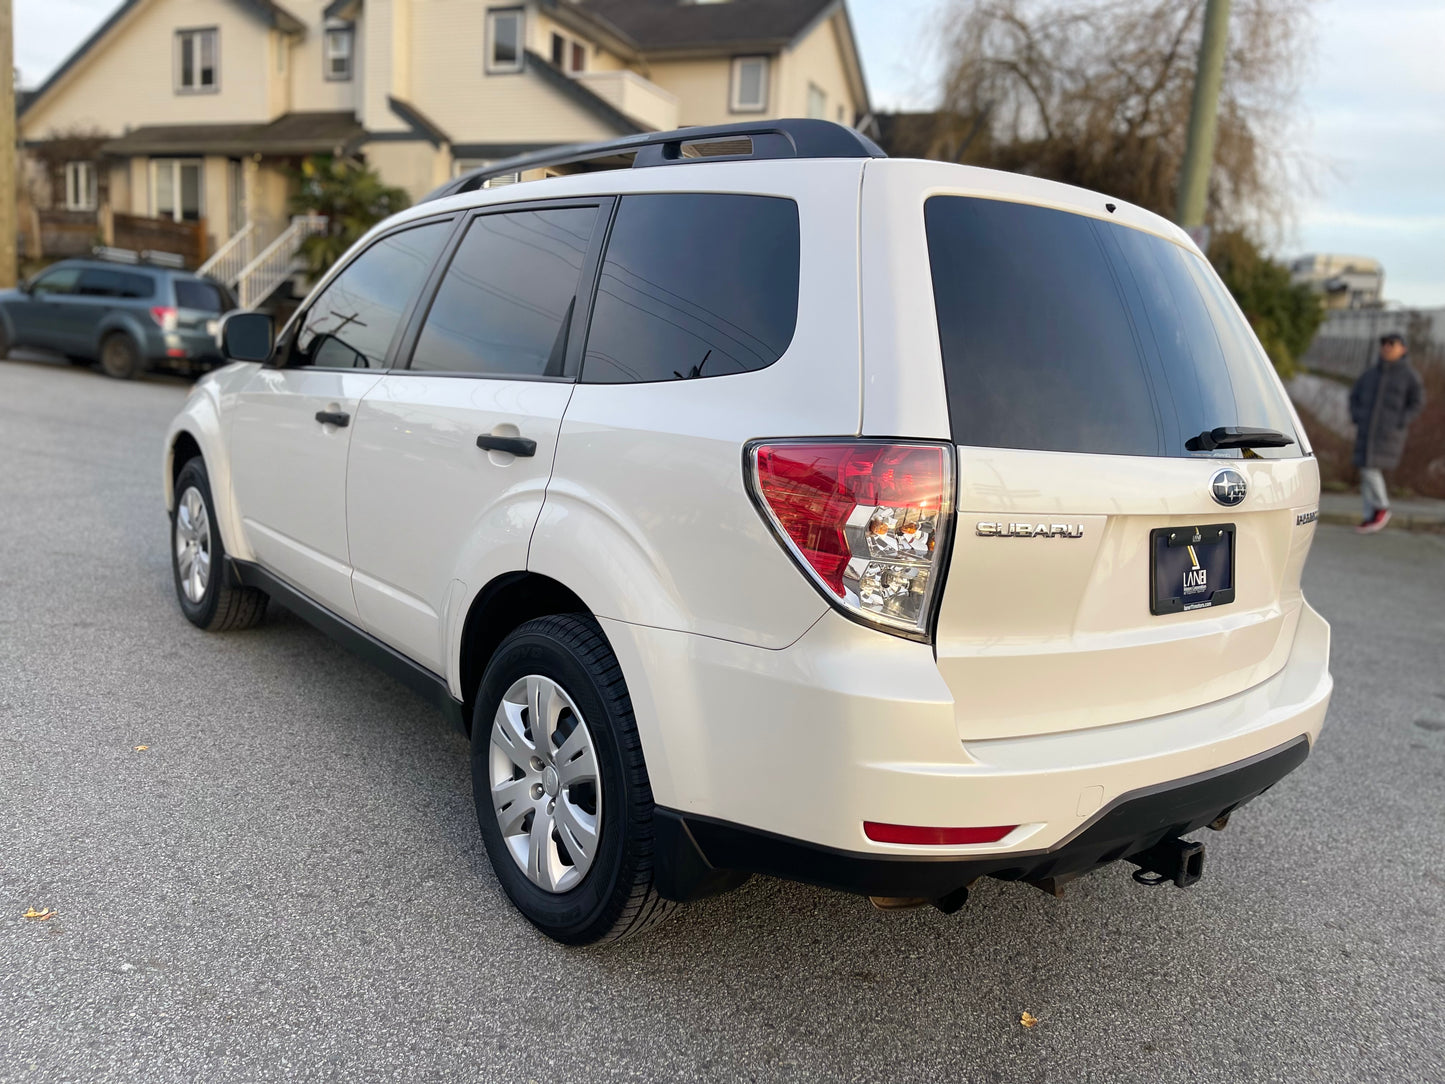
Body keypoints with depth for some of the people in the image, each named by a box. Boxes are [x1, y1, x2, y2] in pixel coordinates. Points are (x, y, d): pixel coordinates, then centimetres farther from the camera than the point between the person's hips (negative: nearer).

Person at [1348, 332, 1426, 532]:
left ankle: (1382, 508, 8)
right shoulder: (1370, 373, 10)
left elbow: (1417, 403, 1)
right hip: (1366, 431, 5)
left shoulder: (1409, 375, 0)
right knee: (1367, 471, 4)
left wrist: (1400, 423, -9)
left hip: (1389, 432, -4)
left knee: (1371, 469, -13)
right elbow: (1355, 396, 18)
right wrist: (1356, 418, 5)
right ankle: (1371, 517, 12)